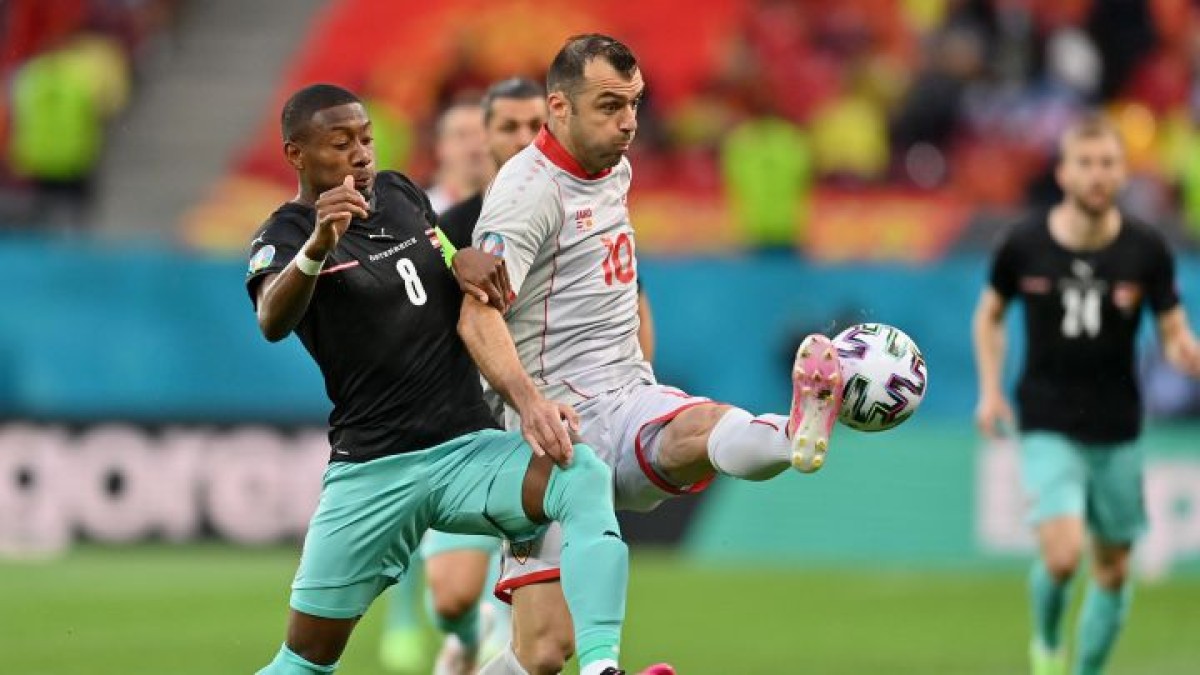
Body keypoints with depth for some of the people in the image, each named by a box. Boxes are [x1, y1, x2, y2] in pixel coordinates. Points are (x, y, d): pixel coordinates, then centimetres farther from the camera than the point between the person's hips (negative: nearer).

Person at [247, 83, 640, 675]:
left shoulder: (401, 193, 13)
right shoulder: (284, 236, -5)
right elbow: (272, 322, -28)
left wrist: (463, 259, 4)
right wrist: (317, 245, -48)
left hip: (470, 448, 3)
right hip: (372, 470, -3)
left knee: (583, 474, -28)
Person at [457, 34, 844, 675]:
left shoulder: (615, 171, 17)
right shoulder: (529, 189, -10)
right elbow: (478, 316, -23)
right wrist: (530, 402, -38)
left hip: (630, 406, 5)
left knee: (703, 428, -34)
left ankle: (798, 436, -67)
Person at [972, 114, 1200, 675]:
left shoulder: (1146, 251, -6)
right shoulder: (1025, 245, -7)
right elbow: (989, 315, 12)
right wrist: (990, 390, 4)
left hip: (1117, 432, 2)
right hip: (1048, 428, -2)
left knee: (1113, 570, 8)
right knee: (1062, 554, -18)